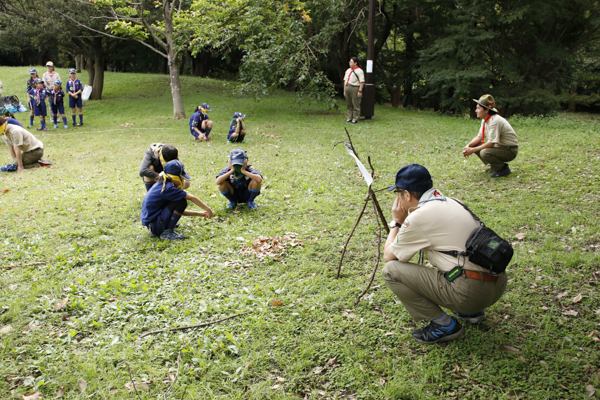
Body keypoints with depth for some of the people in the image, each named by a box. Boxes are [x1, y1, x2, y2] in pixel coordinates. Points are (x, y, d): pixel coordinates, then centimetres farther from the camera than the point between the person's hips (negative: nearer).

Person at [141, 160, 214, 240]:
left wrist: (198, 213, 10)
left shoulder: (161, 184, 9)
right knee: (182, 202, -18)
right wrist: (208, 209, -7)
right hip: (153, 226, -10)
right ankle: (167, 232, -14)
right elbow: (192, 198, -16)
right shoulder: (168, 188, -20)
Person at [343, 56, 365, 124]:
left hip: (355, 88, -8)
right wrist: (344, 90, 15)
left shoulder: (359, 71, -6)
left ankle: (355, 119, -1)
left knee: (355, 105, -4)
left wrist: (360, 91, -17)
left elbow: (362, 82, -11)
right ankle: (349, 118, 16)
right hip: (347, 88, 8)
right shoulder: (348, 70, 18)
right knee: (349, 105, 10)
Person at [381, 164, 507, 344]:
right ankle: (472, 312, 23)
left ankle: (445, 325, 3)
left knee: (391, 270, -3)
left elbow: (388, 255, 3)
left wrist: (397, 221, 15)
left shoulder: (419, 217, -9)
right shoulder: (450, 202, 15)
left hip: (470, 292, -9)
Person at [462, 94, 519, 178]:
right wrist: (468, 146, -9)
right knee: (474, 146, 1)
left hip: (510, 150, -9)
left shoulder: (495, 121, -25)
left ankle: (503, 168, -7)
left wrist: (472, 150, -25)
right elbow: (479, 137, 10)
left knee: (485, 153, -33)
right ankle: (494, 166, 11)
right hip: (499, 146, 9)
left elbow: (491, 143, -28)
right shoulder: (485, 120, 4)